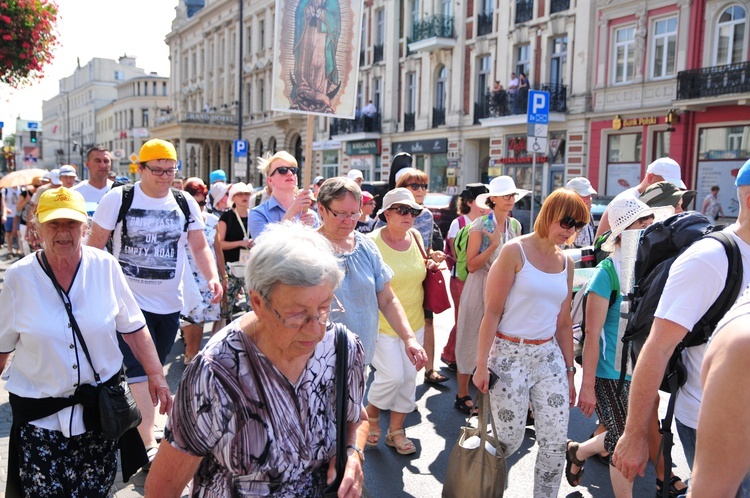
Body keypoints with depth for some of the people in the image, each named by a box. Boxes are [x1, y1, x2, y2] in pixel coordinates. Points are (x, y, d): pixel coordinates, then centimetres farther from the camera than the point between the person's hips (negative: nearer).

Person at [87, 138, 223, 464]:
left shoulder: (186, 203, 2)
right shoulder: (117, 198, -6)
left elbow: (199, 246, 6)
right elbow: (95, 245, -2)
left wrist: (212, 277, -11)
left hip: (169, 303, 4)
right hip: (129, 299, -4)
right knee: (139, 370, -10)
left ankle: (139, 422, 39)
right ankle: (148, 444, -3)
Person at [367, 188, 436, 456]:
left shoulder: (415, 237, 2)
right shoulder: (373, 242, -15)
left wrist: (430, 266, -1)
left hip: (413, 322, 6)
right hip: (381, 322, -6)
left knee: (409, 376, 10)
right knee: (393, 375, -10)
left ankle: (396, 430, 28)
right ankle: (370, 415, 21)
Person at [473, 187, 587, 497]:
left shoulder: (566, 262, 10)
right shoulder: (515, 251, -8)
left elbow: (564, 322, 15)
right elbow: (492, 312, -11)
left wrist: (569, 370, 14)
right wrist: (481, 365, -14)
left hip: (549, 356, 6)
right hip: (510, 355, -5)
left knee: (557, 442, 4)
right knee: (509, 441, 3)